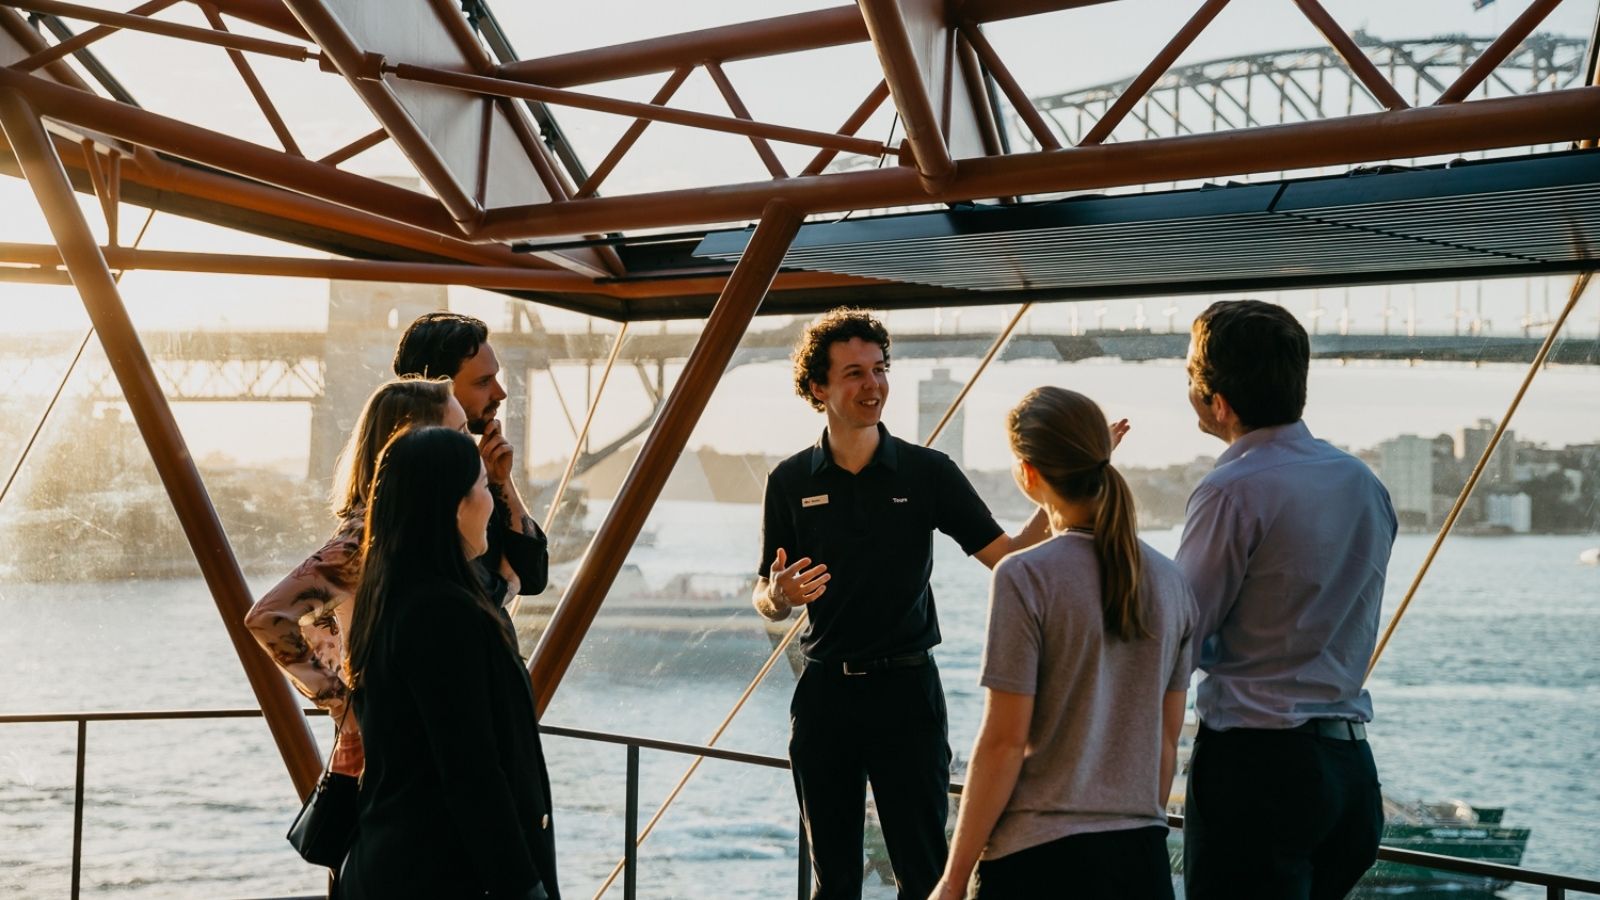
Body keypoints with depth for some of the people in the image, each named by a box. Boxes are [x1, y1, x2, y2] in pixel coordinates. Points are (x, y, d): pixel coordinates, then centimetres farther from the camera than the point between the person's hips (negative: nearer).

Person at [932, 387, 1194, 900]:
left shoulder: (1026, 578, -12)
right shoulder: (1170, 583, 5)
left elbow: (1004, 742, -13)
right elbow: (1166, 741, 11)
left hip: (1042, 858, -5)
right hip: (1143, 857, 5)